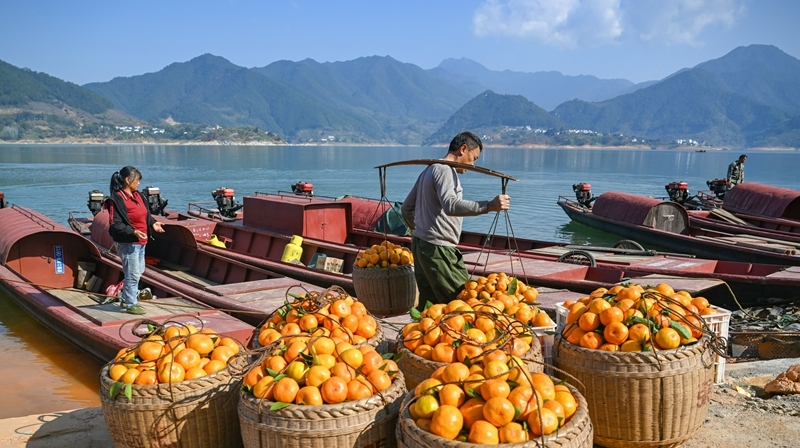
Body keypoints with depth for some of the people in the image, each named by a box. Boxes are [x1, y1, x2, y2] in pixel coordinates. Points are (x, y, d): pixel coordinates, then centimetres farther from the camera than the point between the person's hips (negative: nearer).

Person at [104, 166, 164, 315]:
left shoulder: (138, 196, 8)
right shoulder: (117, 199, -18)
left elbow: (146, 214, 19)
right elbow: (115, 225, -21)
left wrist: (153, 223, 0)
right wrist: (133, 232, -30)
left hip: (140, 241, 10)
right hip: (127, 243, -9)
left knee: (138, 271, 20)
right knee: (133, 274, -2)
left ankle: (126, 299, 36)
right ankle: (131, 304, 11)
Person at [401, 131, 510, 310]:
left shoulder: (430, 170, 20)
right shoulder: (445, 170, -11)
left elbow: (406, 208, 26)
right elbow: (450, 205, -30)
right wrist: (489, 206, -36)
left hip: (421, 244, 10)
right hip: (438, 248, -10)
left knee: (428, 304, 10)